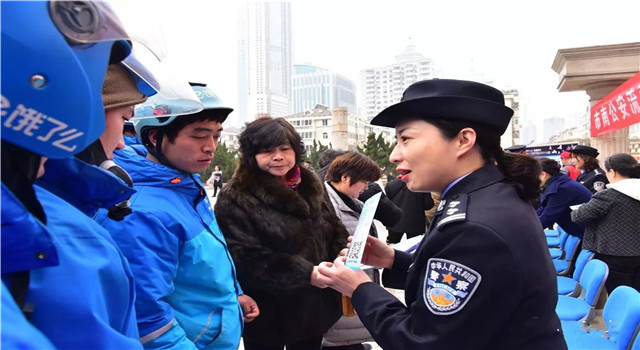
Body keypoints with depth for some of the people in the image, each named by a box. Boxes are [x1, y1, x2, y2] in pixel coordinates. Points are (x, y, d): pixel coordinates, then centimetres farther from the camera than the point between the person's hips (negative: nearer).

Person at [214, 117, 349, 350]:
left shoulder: (311, 187, 6)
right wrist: (307, 274, -27)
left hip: (314, 308, 6)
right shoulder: (235, 200, -15)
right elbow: (246, 259, -22)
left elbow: (336, 232, 12)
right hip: (269, 316, -5)